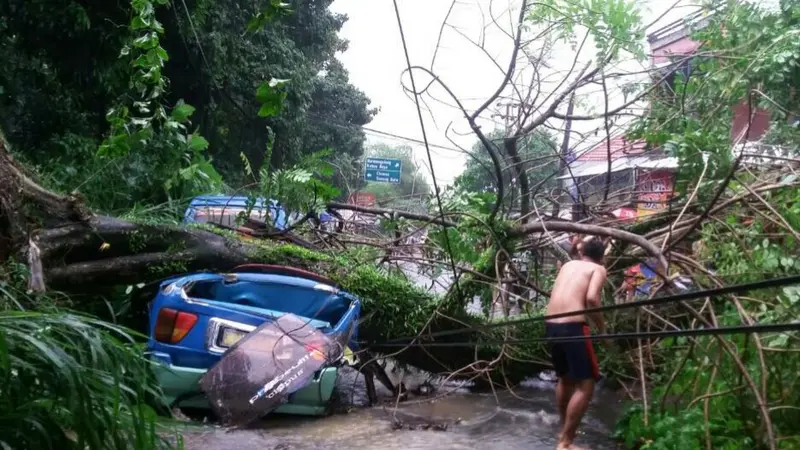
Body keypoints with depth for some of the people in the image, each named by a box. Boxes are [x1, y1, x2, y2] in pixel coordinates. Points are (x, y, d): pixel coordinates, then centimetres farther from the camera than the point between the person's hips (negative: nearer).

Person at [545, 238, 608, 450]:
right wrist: (602, 329, -2)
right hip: (572, 327, -7)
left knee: (565, 379, 25)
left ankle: (565, 431, 38)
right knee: (586, 385, 3)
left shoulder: (568, 265, 21)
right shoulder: (598, 269, 5)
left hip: (551, 326, 7)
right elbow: (591, 298, -13)